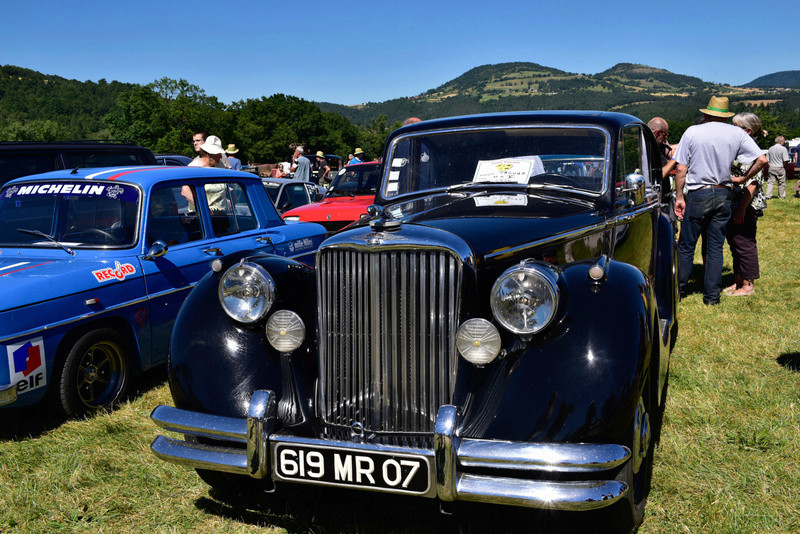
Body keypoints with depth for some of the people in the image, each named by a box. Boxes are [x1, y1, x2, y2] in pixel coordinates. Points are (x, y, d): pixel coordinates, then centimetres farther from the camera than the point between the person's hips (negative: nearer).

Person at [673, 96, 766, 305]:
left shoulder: (692, 132, -3)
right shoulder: (737, 133, 2)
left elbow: (681, 169, -6)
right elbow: (762, 160, -4)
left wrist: (679, 196, 0)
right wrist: (743, 179, 10)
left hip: (697, 195, -2)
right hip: (723, 195, 2)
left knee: (686, 245, 7)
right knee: (716, 247, 9)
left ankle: (679, 290, 16)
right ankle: (712, 296, 12)